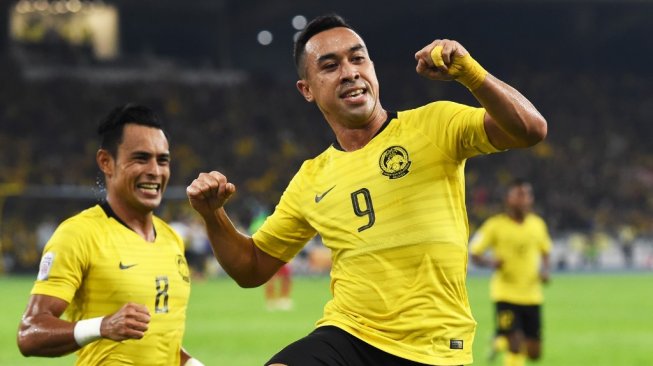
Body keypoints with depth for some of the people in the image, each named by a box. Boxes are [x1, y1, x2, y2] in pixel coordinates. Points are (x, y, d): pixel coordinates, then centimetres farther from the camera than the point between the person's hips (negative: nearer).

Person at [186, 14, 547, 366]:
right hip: (347, 336, 2)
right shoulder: (310, 180, 11)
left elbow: (530, 129, -13)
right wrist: (213, 215, 2)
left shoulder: (434, 124, 1)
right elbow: (252, 269, 20)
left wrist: (469, 72, -27)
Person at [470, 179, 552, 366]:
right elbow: (475, 255, -3)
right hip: (506, 294, -4)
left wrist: (544, 270, -1)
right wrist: (491, 262, -23)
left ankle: (500, 341, 36)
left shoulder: (538, 224, 5)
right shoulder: (495, 225, -7)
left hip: (531, 296, 4)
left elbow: (545, 252, 19)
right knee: (515, 346, -16)